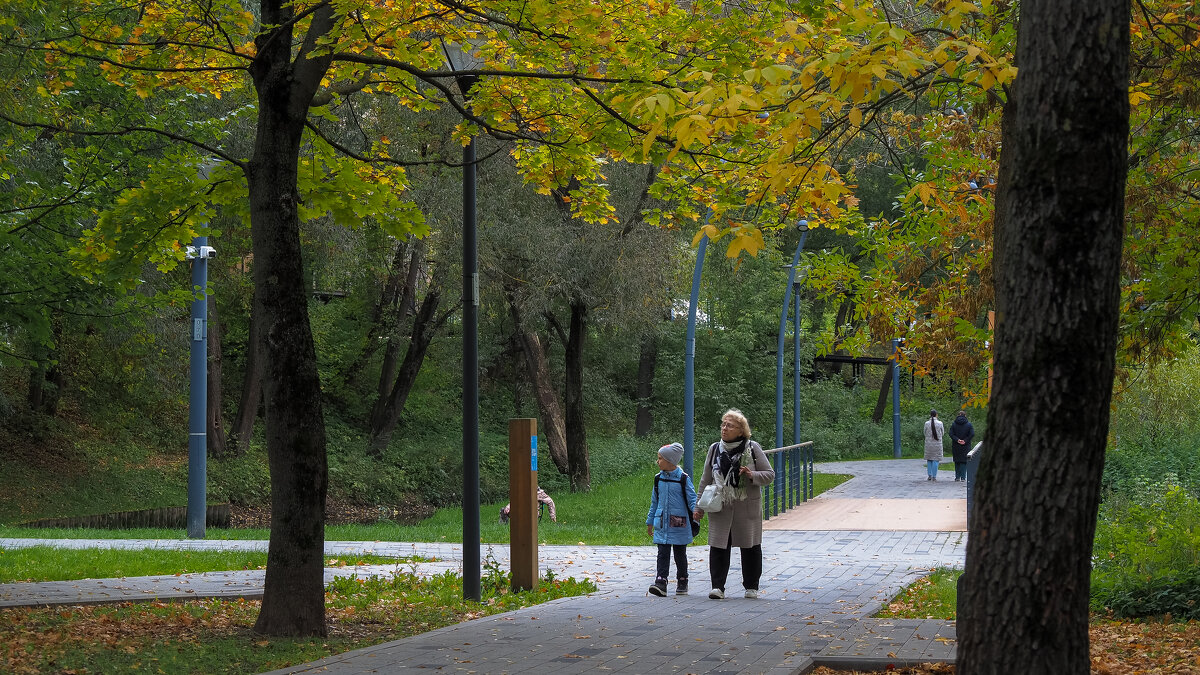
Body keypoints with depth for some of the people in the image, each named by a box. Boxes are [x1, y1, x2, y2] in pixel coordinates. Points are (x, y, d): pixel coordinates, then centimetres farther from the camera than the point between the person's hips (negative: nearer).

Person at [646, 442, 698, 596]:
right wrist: (650, 522, 19)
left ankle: (682, 583, 20)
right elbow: (654, 501, 17)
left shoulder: (683, 479, -5)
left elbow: (692, 498, -8)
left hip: (679, 524, -3)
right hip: (662, 524, 3)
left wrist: (696, 510, -29)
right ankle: (661, 583, -14)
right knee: (663, 553, -6)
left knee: (680, 554, 8)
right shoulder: (658, 478, 8)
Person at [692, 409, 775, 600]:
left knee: (750, 547, 6)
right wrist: (699, 507, 10)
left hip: (747, 506, -2)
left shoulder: (753, 448, -1)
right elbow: (706, 480, 13)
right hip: (720, 507, 2)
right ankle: (718, 586, -3)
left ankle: (751, 586, 19)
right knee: (718, 547, -6)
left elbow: (770, 475, 3)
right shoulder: (714, 449, 7)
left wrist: (752, 475, -17)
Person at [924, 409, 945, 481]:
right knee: (936, 460, 3)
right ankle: (934, 476, 1)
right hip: (937, 444, -1)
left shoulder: (927, 423, -5)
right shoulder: (940, 423, -7)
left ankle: (929, 475, 10)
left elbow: (925, 433, 4)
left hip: (929, 443, 1)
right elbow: (942, 433, 4)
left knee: (929, 460, 13)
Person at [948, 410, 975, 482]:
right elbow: (972, 434, -11)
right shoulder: (969, 424, -2)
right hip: (965, 447, -1)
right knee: (964, 462, 4)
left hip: (956, 446, 1)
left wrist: (957, 440, -11)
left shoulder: (954, 424, 1)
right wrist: (965, 441, -8)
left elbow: (951, 434, -8)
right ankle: (963, 477, -1)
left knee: (957, 462, 11)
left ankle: (957, 476, 10)